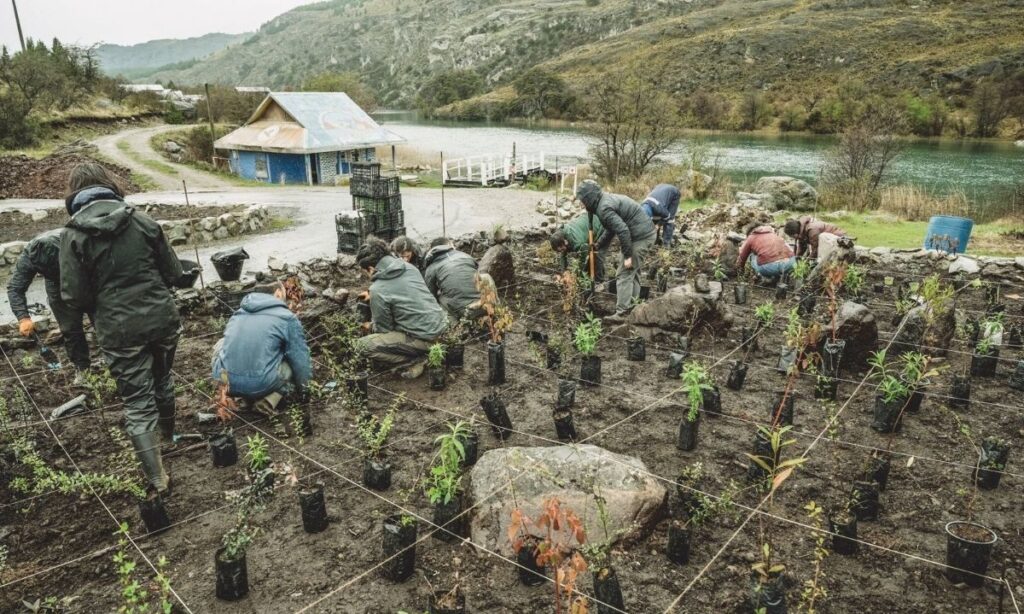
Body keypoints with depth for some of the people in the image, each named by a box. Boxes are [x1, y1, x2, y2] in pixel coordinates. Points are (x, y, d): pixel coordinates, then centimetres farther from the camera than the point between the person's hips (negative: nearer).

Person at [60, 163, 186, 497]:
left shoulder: (73, 235, -8)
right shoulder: (142, 221, -1)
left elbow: (74, 297, -9)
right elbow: (173, 273, 3)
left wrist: (100, 305, 12)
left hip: (118, 330, -3)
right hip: (162, 318, 3)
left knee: (138, 403, 5)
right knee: (162, 379, 27)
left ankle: (157, 479, 6)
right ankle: (168, 432, 52)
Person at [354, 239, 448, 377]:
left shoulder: (378, 290, -15)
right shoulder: (408, 266, 5)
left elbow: (383, 329, -4)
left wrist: (370, 326, 18)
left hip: (423, 337, -8)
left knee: (363, 345, -4)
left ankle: (416, 359, -2)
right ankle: (424, 350, 18)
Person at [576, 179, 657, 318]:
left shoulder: (604, 209, -19)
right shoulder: (607, 200, 14)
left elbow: (622, 230, -26)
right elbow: (611, 230, 24)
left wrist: (628, 255, -21)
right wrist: (598, 245, 25)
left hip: (640, 237, -10)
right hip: (646, 233, 10)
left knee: (624, 275, -6)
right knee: (633, 272, 19)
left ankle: (622, 314, -4)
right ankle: (632, 307, 27)